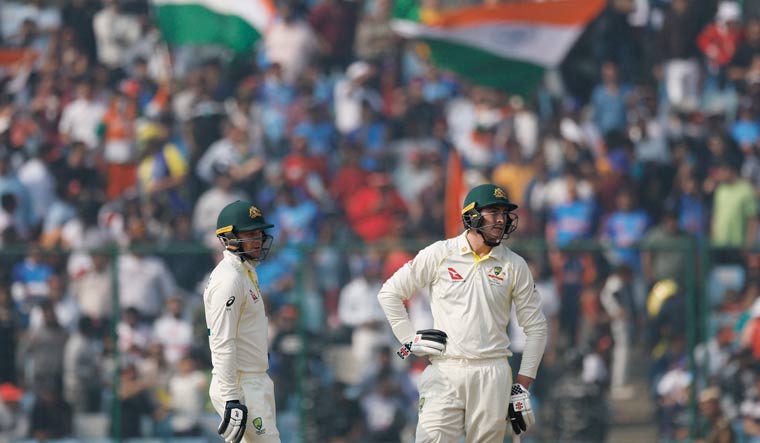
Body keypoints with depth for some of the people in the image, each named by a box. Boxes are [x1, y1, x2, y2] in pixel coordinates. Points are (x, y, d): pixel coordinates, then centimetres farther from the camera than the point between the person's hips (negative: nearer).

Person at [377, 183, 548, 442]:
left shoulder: (514, 266, 6)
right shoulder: (439, 254, 2)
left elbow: (535, 327, 11)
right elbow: (390, 293, 10)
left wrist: (523, 386, 5)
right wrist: (409, 340, 2)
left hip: (492, 374, 2)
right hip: (445, 371, -2)